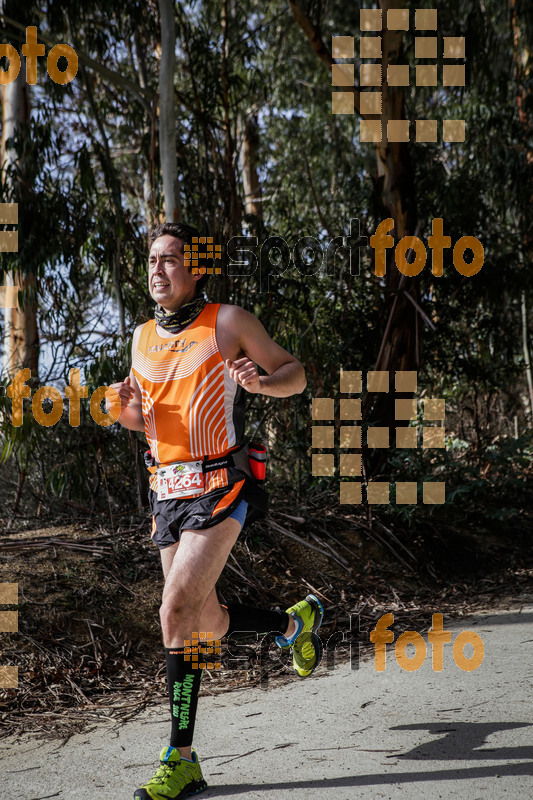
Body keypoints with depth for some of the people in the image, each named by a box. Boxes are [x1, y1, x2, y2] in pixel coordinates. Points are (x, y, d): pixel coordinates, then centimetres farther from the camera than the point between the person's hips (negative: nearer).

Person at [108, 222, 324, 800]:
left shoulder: (228, 322, -3)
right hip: (166, 490, 7)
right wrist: (126, 406, -2)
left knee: (177, 612, -19)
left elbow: (295, 373, 4)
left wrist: (260, 381, -18)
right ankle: (296, 623, 40)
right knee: (207, 622, 11)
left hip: (219, 486, -6)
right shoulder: (143, 337, 13)